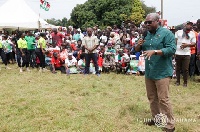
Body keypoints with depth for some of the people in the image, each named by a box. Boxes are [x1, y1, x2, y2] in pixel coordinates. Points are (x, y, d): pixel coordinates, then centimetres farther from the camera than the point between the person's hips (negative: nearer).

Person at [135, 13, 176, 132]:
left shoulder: (166, 33, -8)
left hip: (162, 73, -7)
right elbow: (138, 50, 18)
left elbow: (172, 49, -19)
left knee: (163, 99, -6)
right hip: (149, 72, 7)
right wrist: (138, 45, -5)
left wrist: (155, 51, -28)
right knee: (152, 98, 15)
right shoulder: (146, 34, 14)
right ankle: (156, 118, 31)